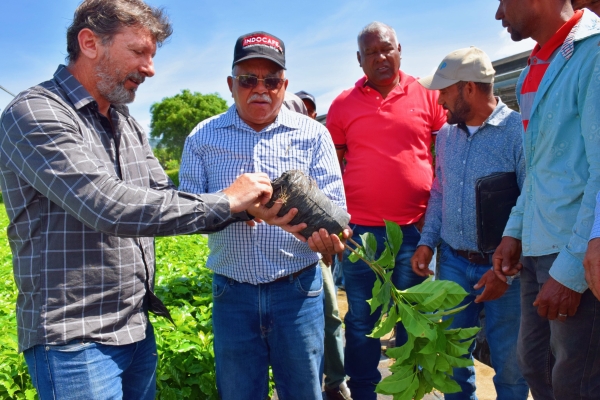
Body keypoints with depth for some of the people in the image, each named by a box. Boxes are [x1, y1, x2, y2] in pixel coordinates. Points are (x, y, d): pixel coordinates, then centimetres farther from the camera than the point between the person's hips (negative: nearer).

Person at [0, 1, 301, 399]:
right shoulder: (34, 113, -15)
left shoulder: (129, 126, 11)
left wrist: (249, 210, -9)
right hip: (75, 340, -7)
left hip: (137, 326, 7)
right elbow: (107, 206, -27)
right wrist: (224, 202, -21)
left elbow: (166, 199, 7)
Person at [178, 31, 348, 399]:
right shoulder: (204, 137, 3)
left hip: (298, 289, 0)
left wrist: (325, 231, -27)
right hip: (232, 292, 1)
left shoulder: (313, 134, 0)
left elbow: (333, 203, -3)